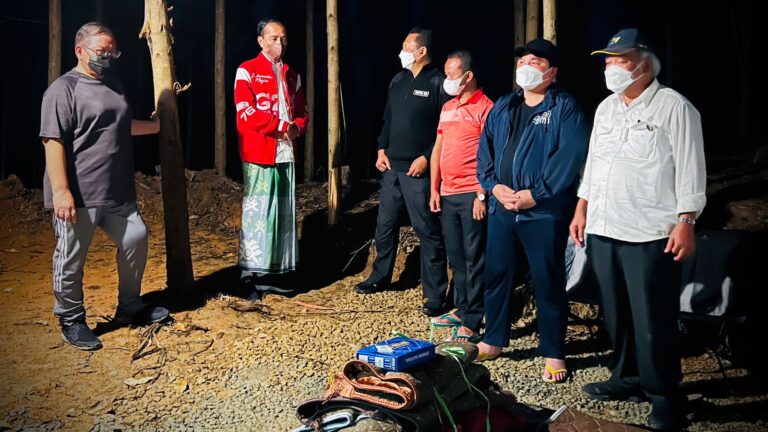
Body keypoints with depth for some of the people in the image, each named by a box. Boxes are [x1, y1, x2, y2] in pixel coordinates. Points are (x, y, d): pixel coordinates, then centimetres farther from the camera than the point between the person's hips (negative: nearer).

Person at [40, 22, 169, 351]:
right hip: (78, 196, -8)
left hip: (117, 193, 8)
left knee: (135, 240, 12)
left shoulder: (113, 85, 15)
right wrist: (60, 191, -23)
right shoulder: (64, 89, -10)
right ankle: (72, 322, 18)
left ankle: (129, 308, 29)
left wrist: (155, 126, 40)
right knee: (71, 259, 2)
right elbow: (53, 141, -17)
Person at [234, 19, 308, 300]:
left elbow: (302, 112, 19)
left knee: (283, 215, 7)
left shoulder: (292, 75, 17)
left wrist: (297, 127, -3)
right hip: (259, 155, -6)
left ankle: (268, 275, 16)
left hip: (286, 155, 6)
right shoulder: (247, 71, -2)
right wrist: (282, 126, -15)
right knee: (257, 214, -5)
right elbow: (246, 113, -13)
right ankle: (248, 277, 2)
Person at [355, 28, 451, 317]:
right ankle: (380, 278, 33)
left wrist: (427, 158, -17)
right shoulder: (398, 81, 14)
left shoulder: (438, 83, -9)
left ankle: (435, 295, 4)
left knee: (427, 231, -3)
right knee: (385, 225, 16)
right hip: (392, 167, 7)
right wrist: (382, 149, 9)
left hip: (419, 170, -7)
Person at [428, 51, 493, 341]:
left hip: (472, 195, -8)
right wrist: (434, 190, 12)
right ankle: (461, 309, 27)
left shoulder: (484, 108, -8)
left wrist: (482, 195, -16)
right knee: (456, 257, 15)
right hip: (448, 194, 8)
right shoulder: (447, 108, 16)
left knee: (474, 259, -3)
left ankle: (472, 323, 1)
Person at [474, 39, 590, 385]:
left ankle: (553, 353, 14)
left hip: (544, 211, -6)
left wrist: (535, 193, -18)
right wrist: (494, 186, -5)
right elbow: (484, 151, 12)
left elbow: (571, 155, -14)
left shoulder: (564, 107, -4)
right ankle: (494, 340, 29)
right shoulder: (502, 108, 15)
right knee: (496, 274, 13)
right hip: (501, 208, 6)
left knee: (547, 282, 1)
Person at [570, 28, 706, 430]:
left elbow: (690, 168, -9)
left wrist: (685, 223, -15)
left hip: (650, 234, -7)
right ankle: (627, 377, 31)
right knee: (617, 314, 15)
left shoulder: (674, 106, -6)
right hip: (604, 230, 7)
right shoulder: (606, 108, 15)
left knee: (653, 321, -1)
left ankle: (664, 397, 12)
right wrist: (582, 210, 17)